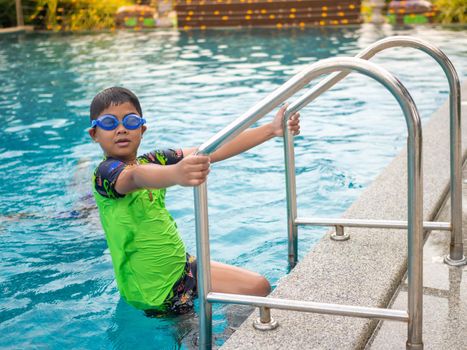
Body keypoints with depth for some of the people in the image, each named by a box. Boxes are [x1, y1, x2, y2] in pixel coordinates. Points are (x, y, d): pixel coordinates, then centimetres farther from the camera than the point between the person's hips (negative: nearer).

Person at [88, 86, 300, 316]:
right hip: (154, 292, -7)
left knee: (260, 288, 5)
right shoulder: (106, 172, -20)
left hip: (181, 266, 7)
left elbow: (213, 151, -2)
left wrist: (271, 129, -8)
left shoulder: (152, 161, 1)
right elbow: (135, 176, -43)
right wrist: (176, 174, -66)